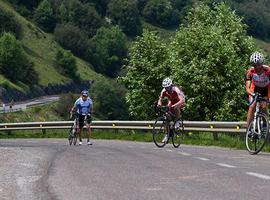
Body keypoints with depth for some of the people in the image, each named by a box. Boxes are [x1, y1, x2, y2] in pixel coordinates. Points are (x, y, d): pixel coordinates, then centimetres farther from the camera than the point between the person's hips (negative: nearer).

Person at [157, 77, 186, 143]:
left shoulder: (176, 90, -37)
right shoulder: (164, 91, -23)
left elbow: (182, 100, -46)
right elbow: (160, 99, -13)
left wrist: (174, 105, -62)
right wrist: (159, 104, -37)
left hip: (180, 102, -4)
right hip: (172, 102, 4)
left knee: (176, 108, -39)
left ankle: (178, 121, -14)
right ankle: (167, 134, -2)